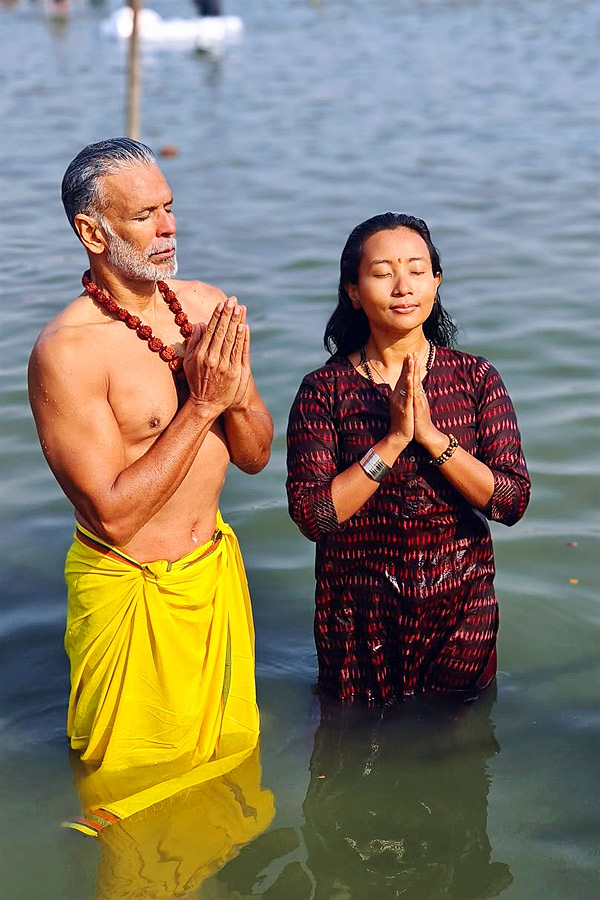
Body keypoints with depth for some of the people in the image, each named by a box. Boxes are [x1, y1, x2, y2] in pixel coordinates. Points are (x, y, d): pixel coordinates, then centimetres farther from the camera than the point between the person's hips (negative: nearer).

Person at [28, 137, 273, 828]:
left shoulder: (207, 307, -1)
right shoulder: (67, 351, -23)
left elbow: (255, 456, 3)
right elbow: (113, 513, -24)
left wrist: (235, 387, -18)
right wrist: (201, 404, -25)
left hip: (218, 569, 6)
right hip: (132, 593, -6)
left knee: (230, 747, 25)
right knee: (136, 779, 14)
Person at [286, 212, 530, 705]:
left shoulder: (476, 379, -6)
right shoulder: (324, 389, -11)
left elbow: (512, 501, -12)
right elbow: (312, 515, -17)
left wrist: (432, 436, -23)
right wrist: (393, 441, -24)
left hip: (461, 608, 1)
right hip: (359, 614, -1)